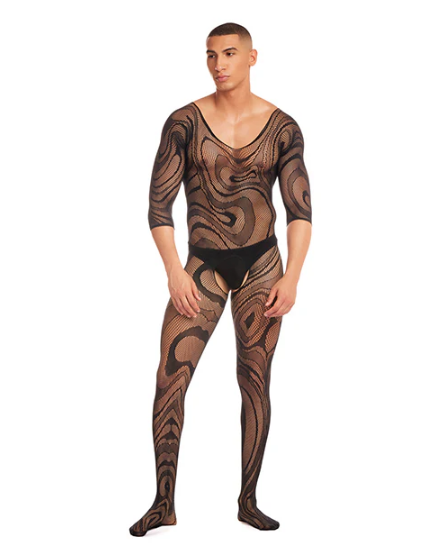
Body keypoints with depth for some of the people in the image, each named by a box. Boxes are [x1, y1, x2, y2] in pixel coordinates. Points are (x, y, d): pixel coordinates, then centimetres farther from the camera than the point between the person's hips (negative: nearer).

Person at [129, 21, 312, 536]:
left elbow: (300, 208, 1)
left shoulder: (282, 127, 1)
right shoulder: (184, 122, -2)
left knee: (255, 380, 4)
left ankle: (248, 501, 17)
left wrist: (291, 276, -9)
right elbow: (158, 202, -3)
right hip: (203, 266, 0)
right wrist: (174, 273, -12)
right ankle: (164, 503, 1)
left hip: (261, 264, 1)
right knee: (169, 378, -11)